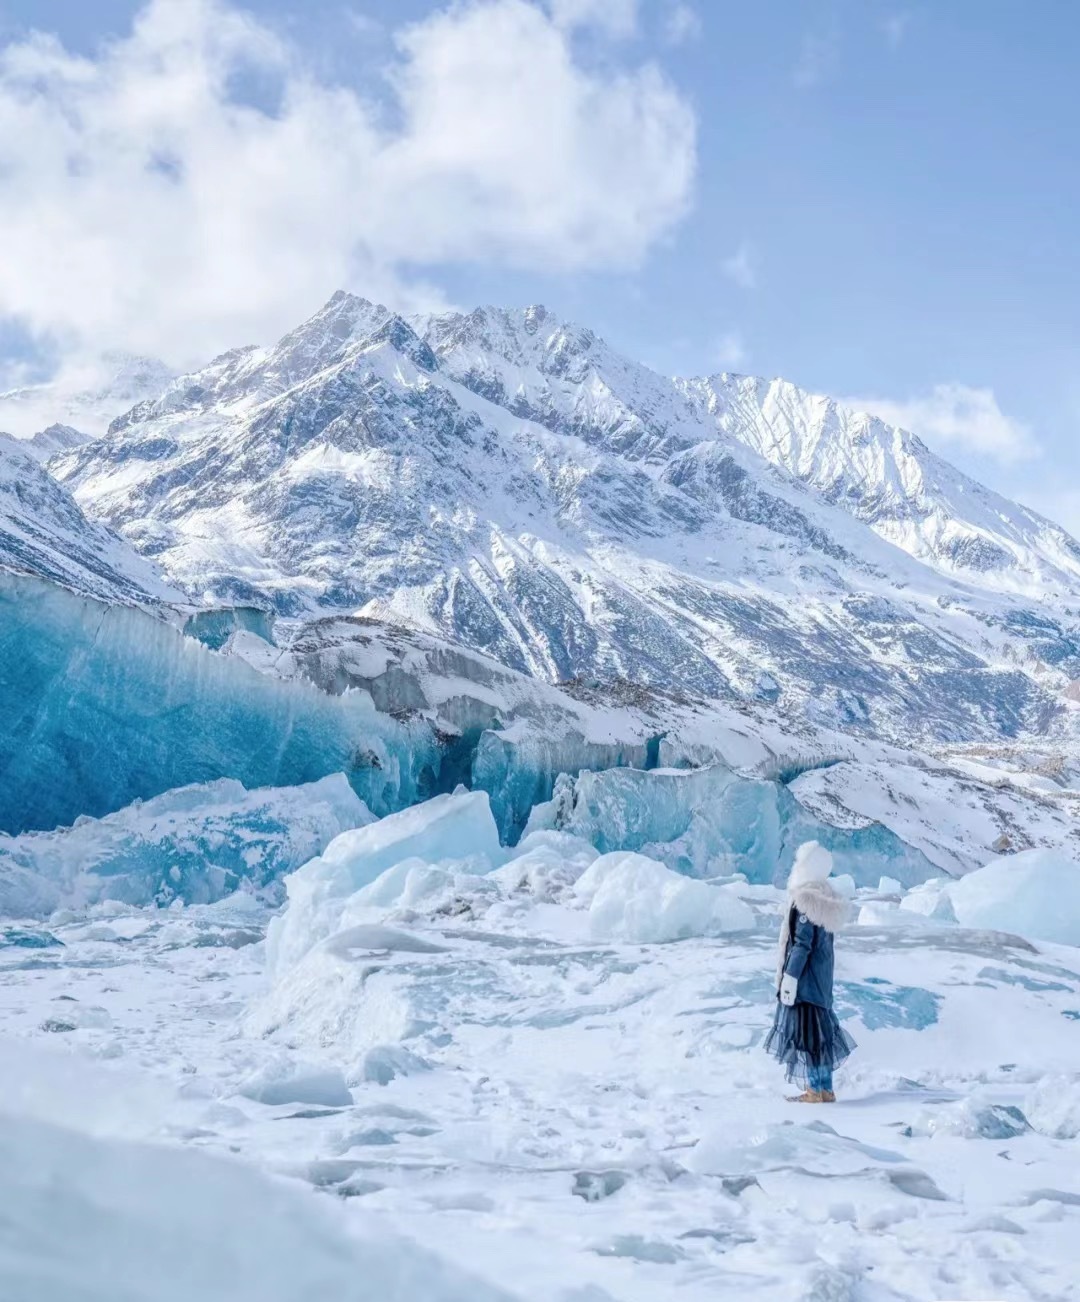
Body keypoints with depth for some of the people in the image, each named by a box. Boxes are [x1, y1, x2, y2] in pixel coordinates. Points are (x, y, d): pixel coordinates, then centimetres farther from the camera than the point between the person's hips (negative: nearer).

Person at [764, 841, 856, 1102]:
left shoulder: (805, 901, -18)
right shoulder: (827, 900, 7)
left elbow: (801, 943, -20)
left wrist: (789, 977, -16)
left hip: (804, 979, -8)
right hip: (822, 979, 8)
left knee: (804, 1031, -1)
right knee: (820, 1029, 14)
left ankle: (814, 1091, 3)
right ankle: (826, 1089, 19)